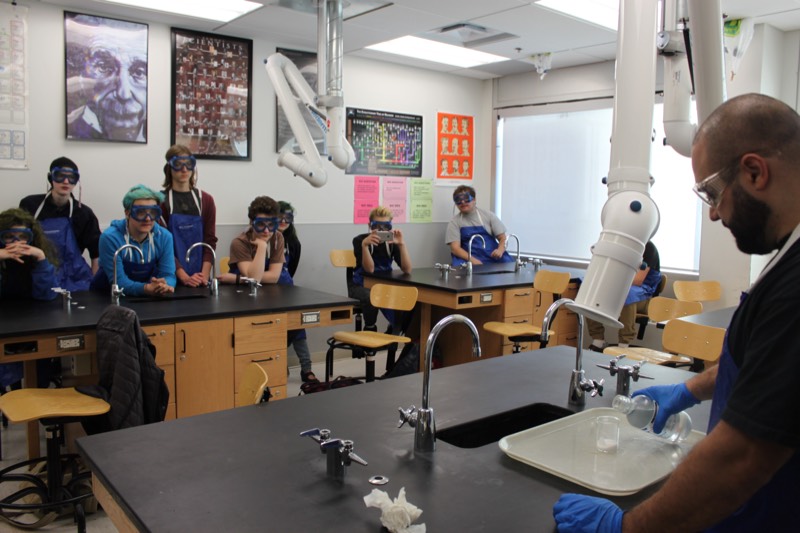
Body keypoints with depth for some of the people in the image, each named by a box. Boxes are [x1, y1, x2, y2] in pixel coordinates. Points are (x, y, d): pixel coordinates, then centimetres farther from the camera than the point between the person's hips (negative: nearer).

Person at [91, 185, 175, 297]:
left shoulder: (164, 237, -5)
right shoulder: (110, 238, -16)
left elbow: (168, 274, -8)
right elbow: (118, 281, -20)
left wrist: (165, 286, -31)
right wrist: (146, 289, -36)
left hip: (146, 297, 3)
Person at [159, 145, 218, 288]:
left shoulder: (206, 200, 7)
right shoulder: (161, 201, -3)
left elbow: (210, 240, 2)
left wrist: (204, 275, -11)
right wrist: (184, 277, -16)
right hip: (171, 278, -2)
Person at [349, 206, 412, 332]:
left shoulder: (392, 242, -5)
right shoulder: (360, 240, -13)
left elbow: (407, 270, -17)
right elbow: (369, 269, -24)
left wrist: (401, 244, -30)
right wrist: (364, 245, -38)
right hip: (360, 286, -3)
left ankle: (395, 332, 5)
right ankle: (370, 330, -8)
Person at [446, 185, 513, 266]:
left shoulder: (488, 215, 8)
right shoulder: (454, 222, 5)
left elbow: (503, 238, 8)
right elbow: (455, 248, -4)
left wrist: (500, 250, -15)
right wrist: (472, 260, -22)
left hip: (492, 256, 1)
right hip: (468, 258, -1)